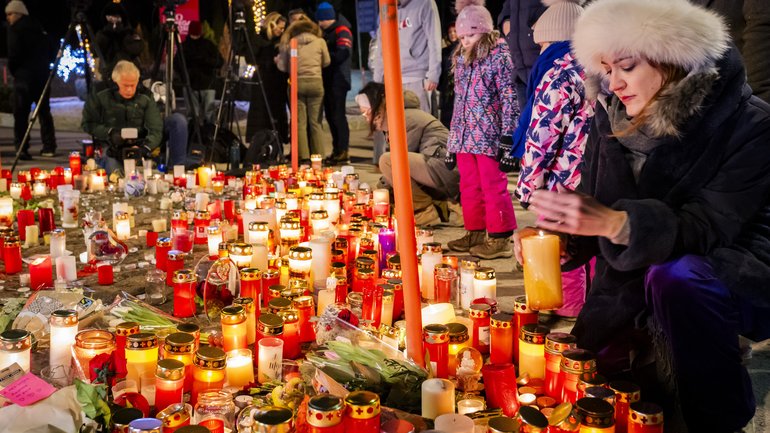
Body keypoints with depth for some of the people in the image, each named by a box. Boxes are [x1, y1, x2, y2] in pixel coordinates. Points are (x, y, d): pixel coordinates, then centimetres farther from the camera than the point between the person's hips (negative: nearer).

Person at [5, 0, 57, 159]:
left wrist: (12, 70, 3)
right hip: (42, 74, 6)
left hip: (24, 75, -6)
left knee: (21, 114, -3)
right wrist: (43, 65, 16)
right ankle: (49, 147, 13)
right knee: (44, 111, 13)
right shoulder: (38, 28, 14)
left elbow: (14, 53, -12)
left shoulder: (15, 29, -5)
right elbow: (49, 52, 14)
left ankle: (21, 149, -9)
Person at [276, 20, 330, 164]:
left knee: (300, 122, 4)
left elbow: (283, 67, 5)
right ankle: (318, 156, 5)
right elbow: (326, 62, 14)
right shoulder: (320, 41, 5)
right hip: (315, 82, 0)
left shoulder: (290, 43, 6)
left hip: (296, 83, 0)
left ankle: (304, 157, 2)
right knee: (315, 122, 5)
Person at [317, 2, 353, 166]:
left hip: (338, 80, -9)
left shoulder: (342, 31, -9)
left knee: (338, 115, -10)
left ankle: (343, 152, -9)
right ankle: (336, 150, 17)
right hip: (328, 80, 9)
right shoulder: (326, 32, 19)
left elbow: (342, 53, -22)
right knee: (330, 115, 10)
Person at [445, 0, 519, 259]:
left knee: (493, 187, -2)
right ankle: (475, 232, 23)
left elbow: (509, 99, -9)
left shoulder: (498, 56, -6)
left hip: (488, 135, -7)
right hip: (464, 136, 7)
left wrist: (507, 135, -14)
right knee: (469, 187, 12)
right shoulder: (461, 59, 13)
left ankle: (500, 238, 5)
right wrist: (453, 137, 17)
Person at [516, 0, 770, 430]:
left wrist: (614, 222, -43)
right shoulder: (612, 119, -4)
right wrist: (562, 241, -21)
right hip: (634, 286, 5)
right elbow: (594, 212, 2)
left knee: (673, 276, -37)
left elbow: (708, 229, -28)